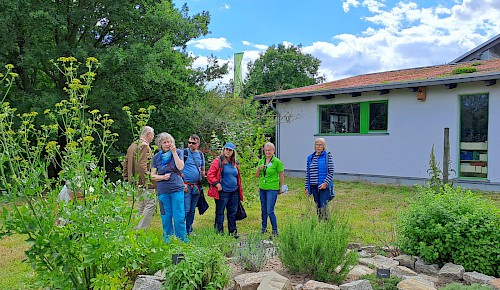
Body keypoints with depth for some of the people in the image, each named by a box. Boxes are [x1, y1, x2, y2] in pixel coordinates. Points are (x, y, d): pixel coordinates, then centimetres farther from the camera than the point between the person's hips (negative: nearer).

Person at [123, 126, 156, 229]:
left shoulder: (133, 145, 16)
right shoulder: (144, 146, -14)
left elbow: (126, 162, 19)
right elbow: (142, 165, -24)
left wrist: (126, 177, 21)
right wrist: (147, 181, -23)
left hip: (136, 181, 10)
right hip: (144, 182, -10)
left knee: (142, 205, 17)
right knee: (151, 204, -7)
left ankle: (139, 227, 21)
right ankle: (140, 228, -9)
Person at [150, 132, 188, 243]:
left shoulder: (178, 152, 2)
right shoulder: (156, 157, 7)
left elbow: (180, 167, -12)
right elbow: (153, 175, 9)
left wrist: (174, 152, -13)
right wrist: (162, 177, -10)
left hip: (177, 189, -2)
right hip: (163, 191, 2)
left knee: (179, 217, -2)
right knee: (166, 217, 9)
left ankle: (182, 240, 12)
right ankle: (167, 241, 23)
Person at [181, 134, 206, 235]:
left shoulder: (201, 155, 13)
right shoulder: (184, 153, -3)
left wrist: (202, 174, 2)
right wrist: (183, 183, -13)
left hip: (197, 186, 5)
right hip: (186, 185, -5)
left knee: (192, 210, 12)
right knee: (186, 209, -10)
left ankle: (189, 230, 21)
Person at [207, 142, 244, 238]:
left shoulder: (235, 163, 15)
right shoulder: (218, 161, -4)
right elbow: (210, 175, -9)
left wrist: (239, 189, 19)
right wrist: (216, 184, -16)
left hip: (234, 192, 6)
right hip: (223, 192, -6)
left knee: (232, 213, 12)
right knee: (220, 212, 2)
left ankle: (233, 231, 21)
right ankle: (219, 231, 11)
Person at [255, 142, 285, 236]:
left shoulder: (277, 162, -9)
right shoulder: (261, 161, 8)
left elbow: (281, 176, -4)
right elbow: (256, 176, 11)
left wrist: (281, 188, 0)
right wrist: (259, 169, -9)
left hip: (272, 189, -6)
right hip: (262, 188, 6)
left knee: (270, 211, -8)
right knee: (263, 209, 15)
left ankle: (275, 230, 5)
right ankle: (264, 227, 31)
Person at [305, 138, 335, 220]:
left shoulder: (327, 155, -2)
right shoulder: (310, 157, 11)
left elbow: (331, 171, -6)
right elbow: (307, 173, 12)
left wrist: (325, 183, -16)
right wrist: (307, 187, 9)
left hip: (324, 185, -4)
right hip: (314, 186, 5)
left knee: (323, 206, -9)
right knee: (318, 206, 11)